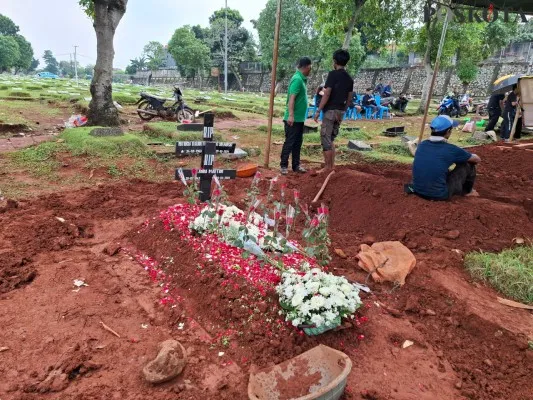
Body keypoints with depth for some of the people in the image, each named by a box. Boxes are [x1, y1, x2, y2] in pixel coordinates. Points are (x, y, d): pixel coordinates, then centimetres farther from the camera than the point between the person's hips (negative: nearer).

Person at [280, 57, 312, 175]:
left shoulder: (302, 79, 13)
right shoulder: (297, 79, -16)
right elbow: (291, 98, -24)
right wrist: (291, 115, -31)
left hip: (300, 118, 9)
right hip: (293, 118, -9)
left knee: (298, 143, 13)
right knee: (289, 142, -2)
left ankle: (296, 165, 21)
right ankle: (283, 165, 7)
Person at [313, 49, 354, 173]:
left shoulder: (333, 74, -10)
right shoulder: (349, 78, 12)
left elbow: (327, 94, -17)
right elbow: (349, 98, 14)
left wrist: (318, 110, -14)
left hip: (330, 110, -7)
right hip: (340, 112, 7)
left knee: (325, 137, -1)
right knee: (331, 138, 16)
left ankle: (328, 167, 0)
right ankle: (332, 164, 15)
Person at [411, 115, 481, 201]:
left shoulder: (422, 145, 1)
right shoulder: (451, 149, -13)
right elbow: (477, 159, 7)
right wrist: (466, 156, 29)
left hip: (418, 191, 6)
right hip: (439, 195, -5)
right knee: (468, 163, 9)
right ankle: (467, 191, 33)